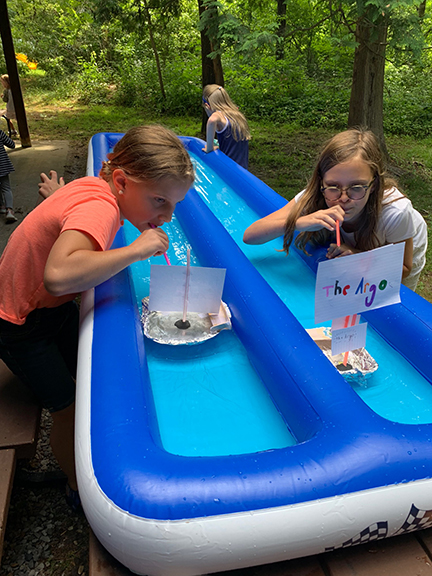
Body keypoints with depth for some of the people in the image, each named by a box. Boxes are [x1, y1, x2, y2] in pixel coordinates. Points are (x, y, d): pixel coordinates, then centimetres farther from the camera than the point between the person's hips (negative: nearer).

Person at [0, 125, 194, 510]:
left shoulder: (94, 187, -8)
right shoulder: (99, 208, -35)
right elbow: (58, 275, -55)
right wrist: (136, 250, -46)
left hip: (56, 306, 8)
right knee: (70, 410, 0)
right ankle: (79, 488, 27)